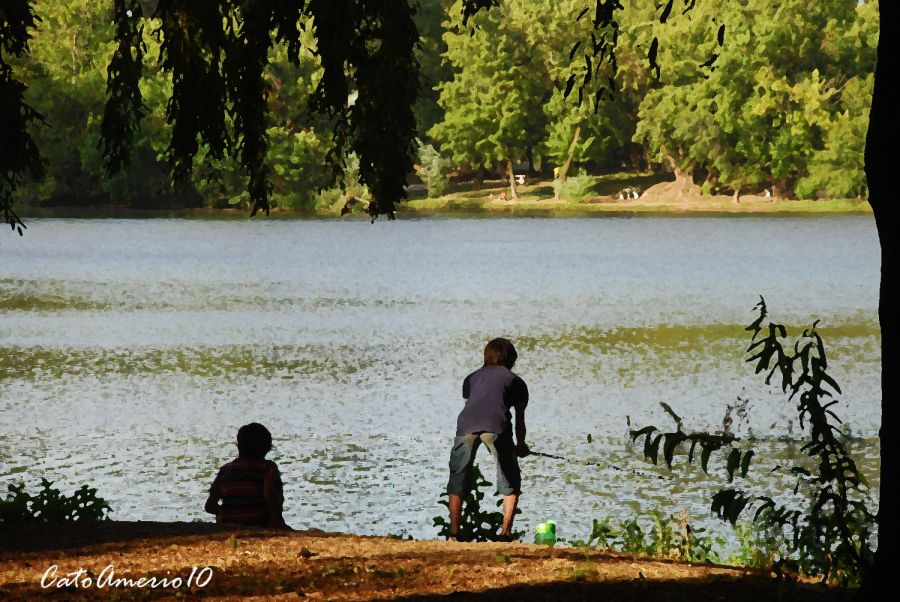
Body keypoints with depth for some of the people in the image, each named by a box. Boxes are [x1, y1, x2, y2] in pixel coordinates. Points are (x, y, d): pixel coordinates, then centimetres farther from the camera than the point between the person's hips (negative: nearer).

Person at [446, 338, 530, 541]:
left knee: (458, 479, 15)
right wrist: (521, 445, 52)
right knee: (510, 482, 14)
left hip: (466, 424, 2)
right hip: (497, 425, -2)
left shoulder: (472, 377, 34)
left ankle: (453, 532, 11)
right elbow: (520, 420, 34)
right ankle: (506, 532, 8)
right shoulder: (515, 381, 28)